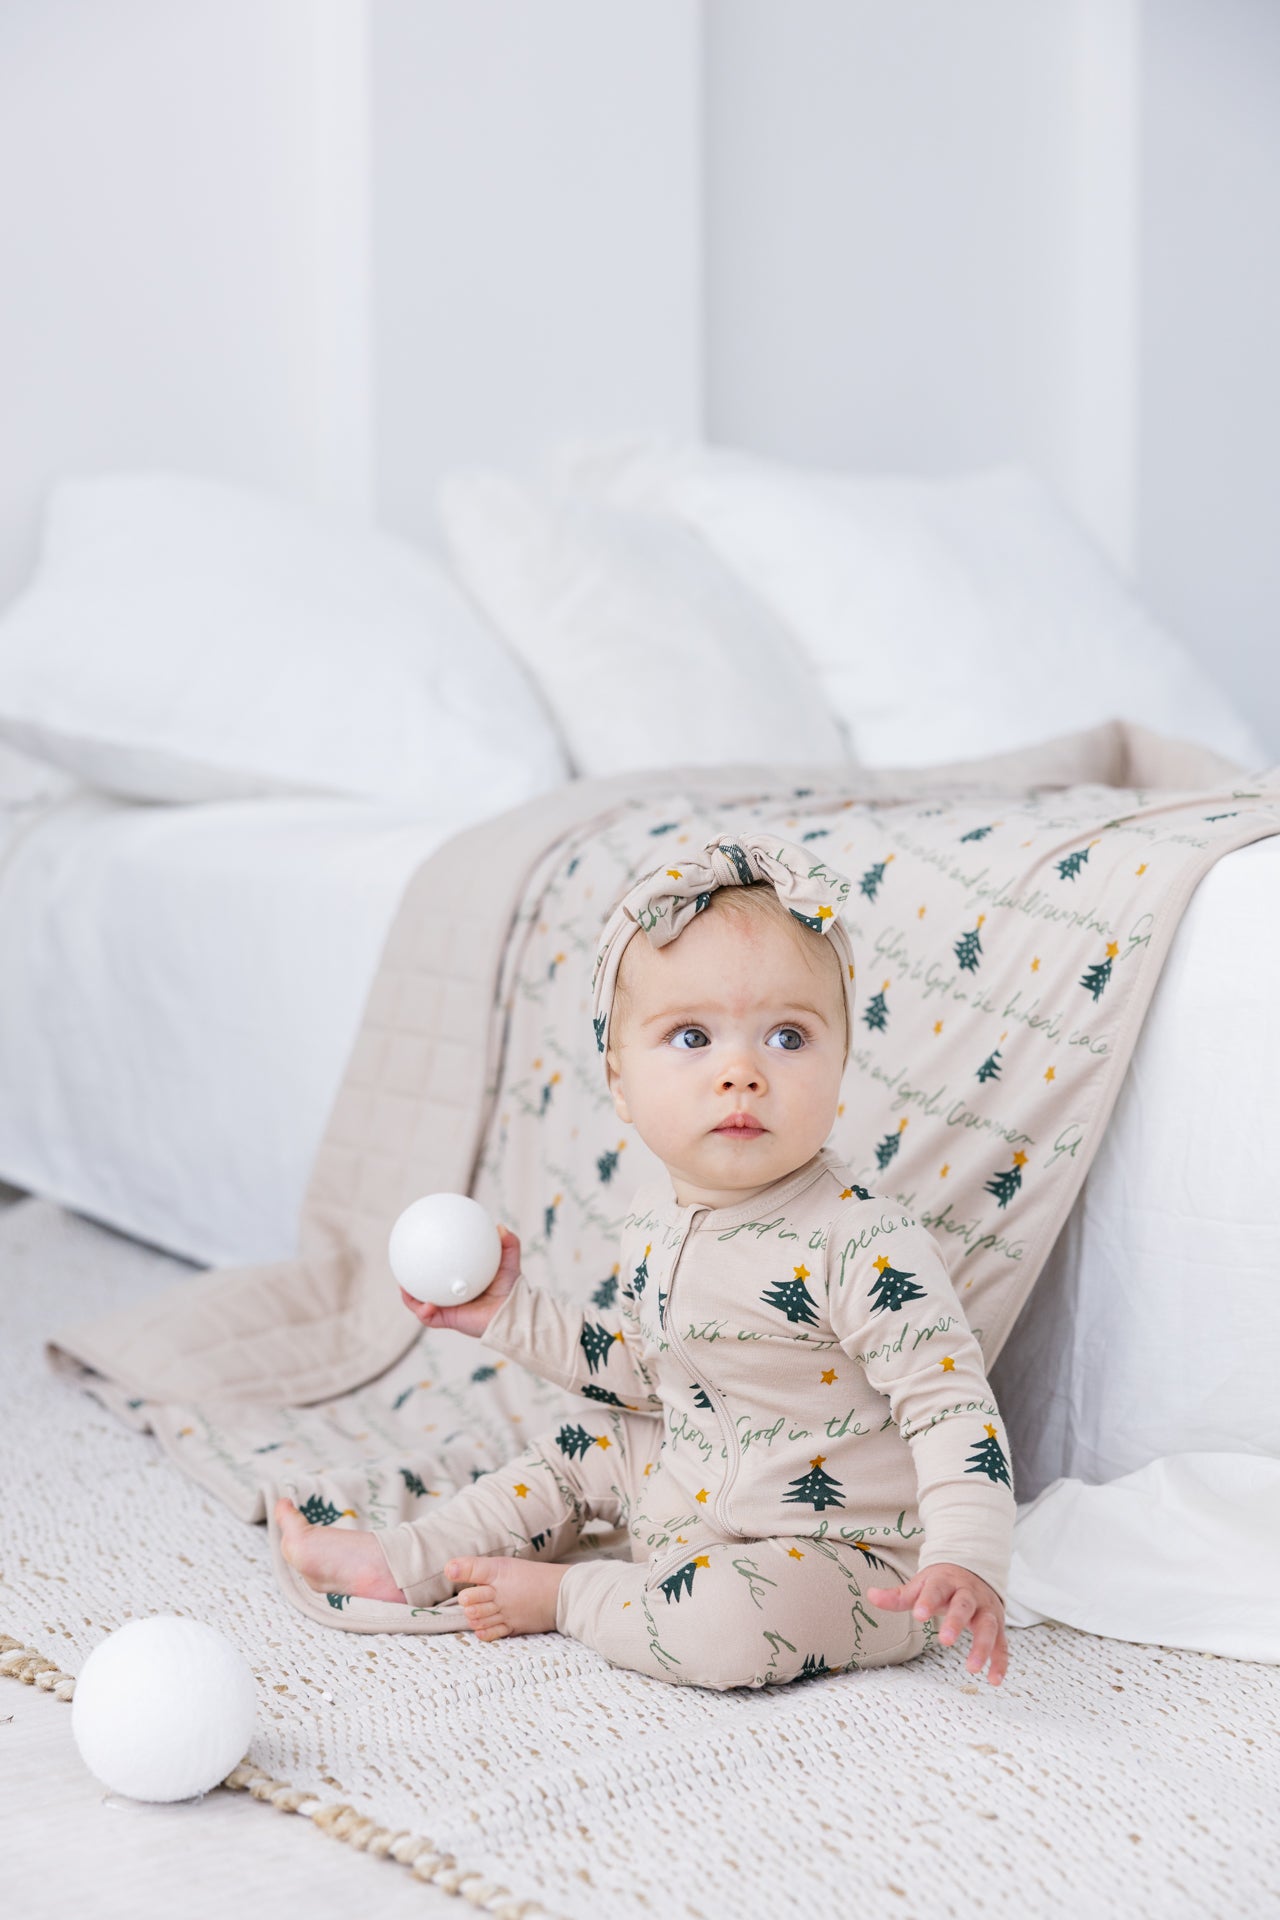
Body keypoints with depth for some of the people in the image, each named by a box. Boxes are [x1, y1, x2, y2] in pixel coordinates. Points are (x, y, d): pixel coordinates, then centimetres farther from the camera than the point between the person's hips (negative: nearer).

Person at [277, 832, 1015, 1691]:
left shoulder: (862, 1241, -27)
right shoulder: (656, 1220, 0)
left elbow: (949, 1400, -28)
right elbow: (639, 1369, 16)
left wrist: (968, 1561, -40)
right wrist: (511, 1313, 11)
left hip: (843, 1551, -8)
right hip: (687, 1506, 8)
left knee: (726, 1622, -32)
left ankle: (564, 1594, -2)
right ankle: (403, 1564, 33)